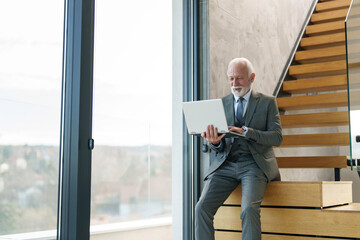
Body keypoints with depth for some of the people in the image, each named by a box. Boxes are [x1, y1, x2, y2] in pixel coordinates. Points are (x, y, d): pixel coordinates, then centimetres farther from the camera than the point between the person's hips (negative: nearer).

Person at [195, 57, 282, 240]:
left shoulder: (267, 102, 8)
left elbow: (277, 138, -2)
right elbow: (218, 148, 13)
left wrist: (246, 132, -17)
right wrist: (214, 142, -13)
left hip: (254, 165, -2)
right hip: (224, 165, 3)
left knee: (249, 208, -29)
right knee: (202, 208, -19)